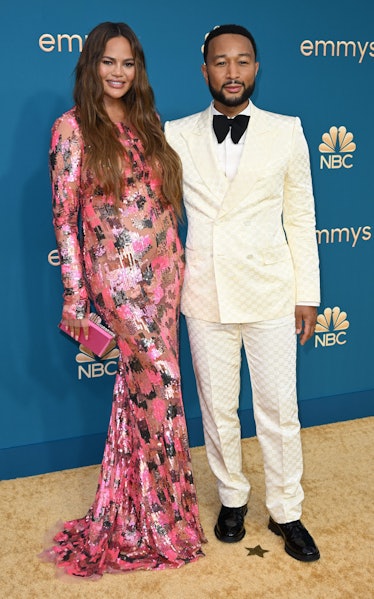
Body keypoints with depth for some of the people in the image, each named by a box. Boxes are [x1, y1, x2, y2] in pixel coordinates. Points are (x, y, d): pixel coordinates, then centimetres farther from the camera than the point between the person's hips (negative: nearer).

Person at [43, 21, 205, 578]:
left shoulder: (146, 122, 13)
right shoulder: (73, 126, -4)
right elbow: (64, 217, -7)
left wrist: (175, 261, 12)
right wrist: (75, 297, -10)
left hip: (165, 265, 6)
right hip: (118, 273, -6)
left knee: (141, 385, 12)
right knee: (160, 385, -2)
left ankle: (129, 511, 32)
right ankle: (165, 526, 20)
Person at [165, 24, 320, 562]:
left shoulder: (286, 132, 2)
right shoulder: (177, 135, 2)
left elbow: (300, 217, 3)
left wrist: (307, 293, 2)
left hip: (270, 292, 0)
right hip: (205, 295, 1)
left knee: (279, 409, 7)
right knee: (218, 407, 13)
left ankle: (286, 512, 27)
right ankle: (232, 497, 35)